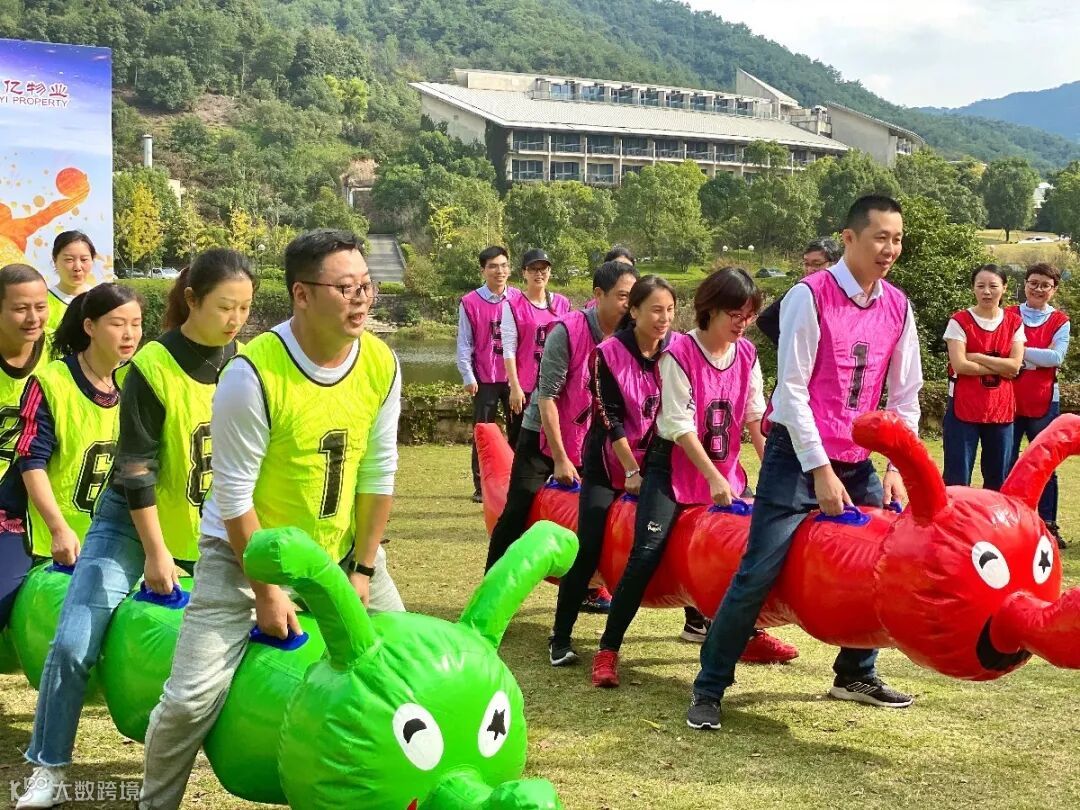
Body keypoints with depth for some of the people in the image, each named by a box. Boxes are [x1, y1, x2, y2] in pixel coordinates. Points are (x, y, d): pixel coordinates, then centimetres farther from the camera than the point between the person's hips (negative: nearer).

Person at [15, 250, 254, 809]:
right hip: (134, 521, -4)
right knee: (74, 644, -9)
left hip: (216, 527, 4)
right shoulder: (153, 367, -20)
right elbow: (135, 471, -16)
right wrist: (156, 553, -15)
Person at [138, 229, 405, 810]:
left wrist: (363, 569, -1)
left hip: (342, 548, 5)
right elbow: (234, 495, -20)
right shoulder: (253, 373, -25)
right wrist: (265, 591, -14)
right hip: (246, 550, -4)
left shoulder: (381, 365, -11)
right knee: (193, 698, -9)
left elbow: (378, 474, -3)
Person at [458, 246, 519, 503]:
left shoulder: (518, 299, 3)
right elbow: (464, 344, 0)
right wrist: (468, 377, -7)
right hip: (485, 379, -1)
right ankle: (481, 487, 12)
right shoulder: (470, 303, -2)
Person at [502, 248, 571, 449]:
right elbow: (509, 350, -6)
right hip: (525, 387, -3)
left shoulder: (563, 304, 8)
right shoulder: (513, 305, -4)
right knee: (520, 444, 2)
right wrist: (515, 387, -11)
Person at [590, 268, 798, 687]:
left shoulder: (747, 355, -1)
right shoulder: (679, 354, -18)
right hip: (674, 465, -6)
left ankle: (748, 632, 22)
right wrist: (712, 478, -21)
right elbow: (680, 426, -19)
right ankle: (608, 650, -8)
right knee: (646, 555, -15)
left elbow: (755, 416, 2)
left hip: (725, 468, 6)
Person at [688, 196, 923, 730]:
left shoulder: (897, 307, 3)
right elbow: (792, 387, -15)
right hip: (798, 454, -6)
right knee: (758, 572, -9)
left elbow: (905, 395, 7)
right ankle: (709, 688, 5)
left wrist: (896, 469, -2)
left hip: (858, 462, 6)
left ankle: (855, 675, 29)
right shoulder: (810, 295, -13)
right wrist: (820, 471, -16)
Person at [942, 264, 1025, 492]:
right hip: (963, 409, -3)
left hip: (1001, 410, 4)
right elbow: (960, 365, -14)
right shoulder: (960, 321, -4)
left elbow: (1015, 364, -6)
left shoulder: (1014, 322, 6)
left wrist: (977, 357, -12)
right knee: (957, 479, -2)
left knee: (998, 480, 11)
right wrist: (999, 367, -10)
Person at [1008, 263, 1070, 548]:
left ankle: (1048, 525, 13)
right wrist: (1039, 357, -14)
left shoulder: (1060, 321, 3)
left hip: (1043, 401, 0)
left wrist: (1020, 350, -14)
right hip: (1008, 399, 0)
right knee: (1006, 464, 3)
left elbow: (1056, 357, -11)